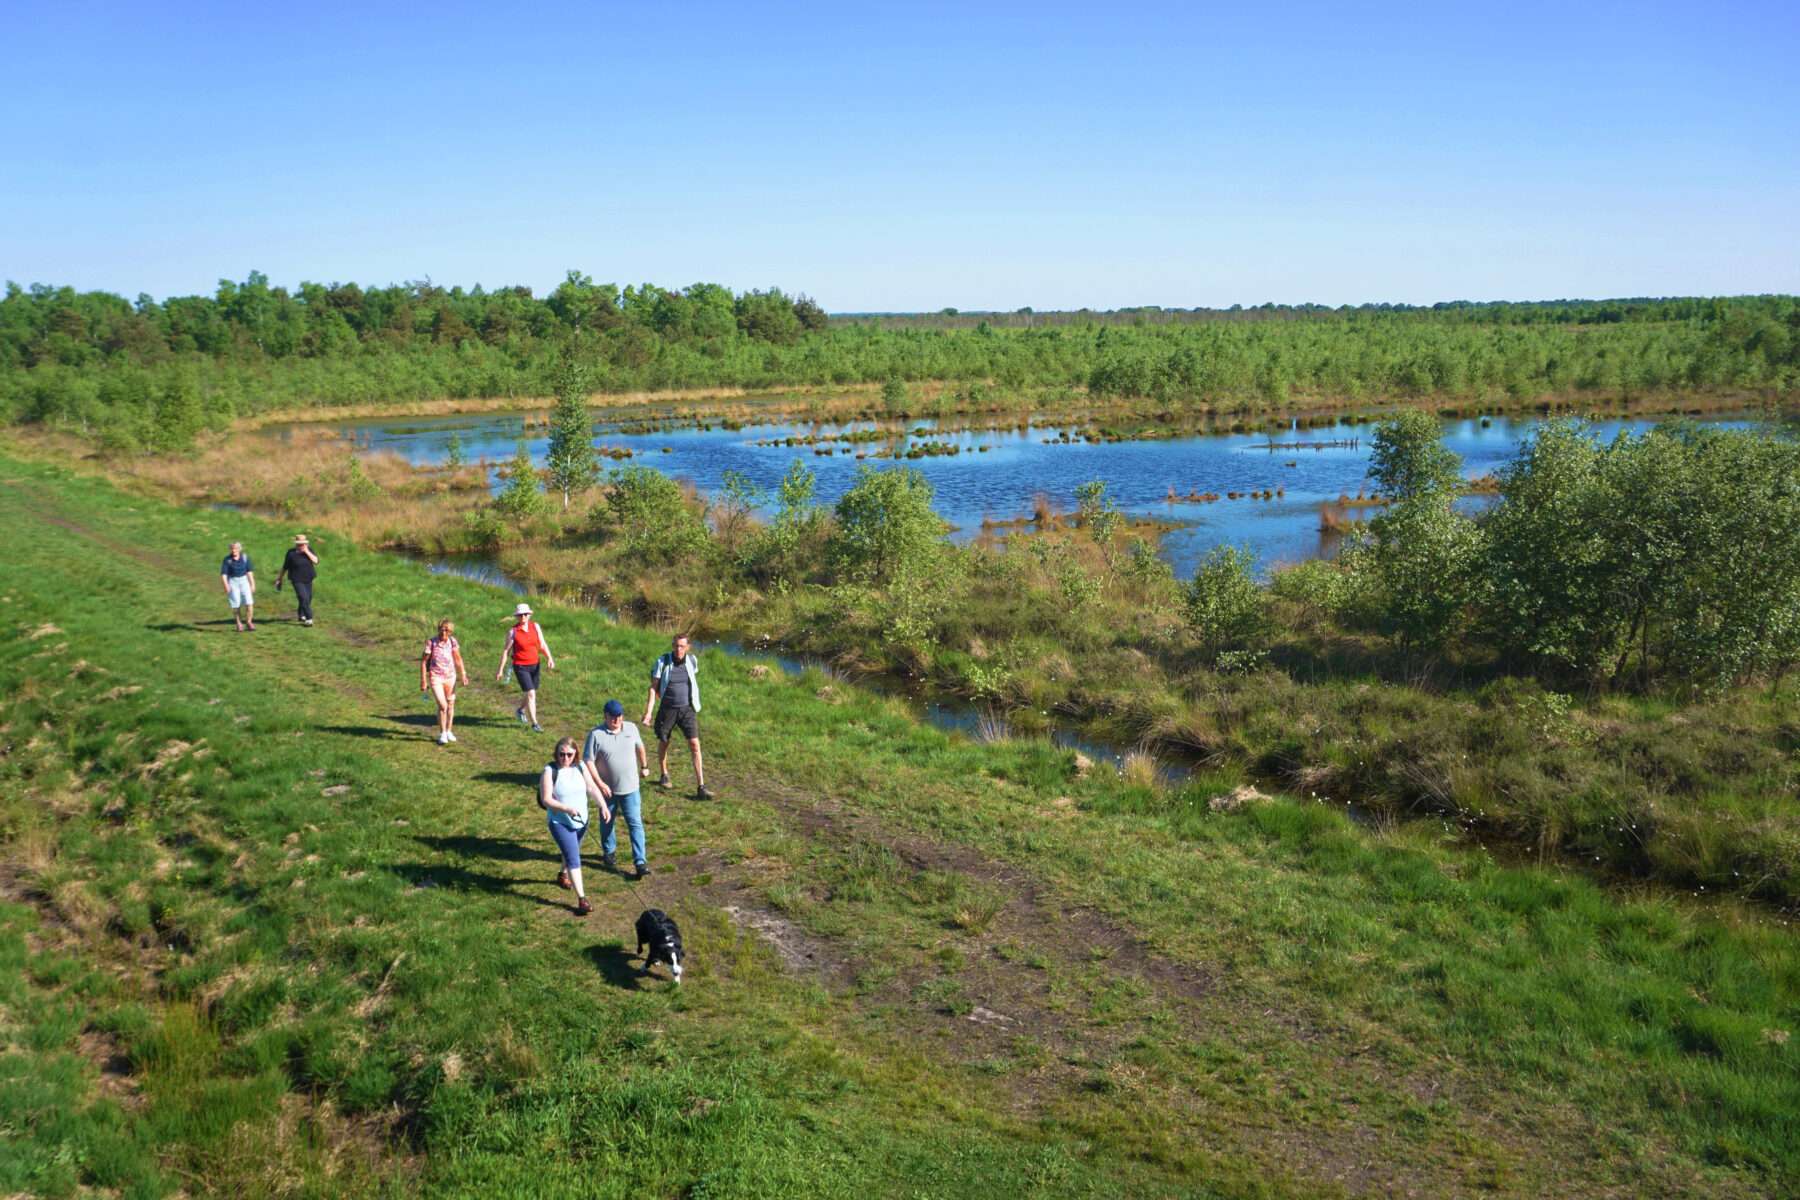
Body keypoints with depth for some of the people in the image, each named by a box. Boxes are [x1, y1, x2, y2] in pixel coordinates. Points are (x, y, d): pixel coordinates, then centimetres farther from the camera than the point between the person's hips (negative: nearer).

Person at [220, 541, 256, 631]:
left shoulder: (245, 557, 1)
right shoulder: (227, 559, -7)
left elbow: (249, 571, 8)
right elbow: (223, 573, -7)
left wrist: (252, 583, 6)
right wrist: (226, 585, -18)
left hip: (244, 580, 2)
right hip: (232, 582, -2)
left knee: (249, 603, -8)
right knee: (236, 605, -1)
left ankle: (249, 622, 9)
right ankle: (239, 625, 12)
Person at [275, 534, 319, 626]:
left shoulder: (309, 550, 1)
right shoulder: (291, 553, -5)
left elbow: (316, 561, -10)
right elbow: (285, 567, 4)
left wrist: (307, 552, -16)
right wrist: (279, 579, 8)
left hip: (308, 579, 4)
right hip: (297, 580, -4)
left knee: (308, 598, 12)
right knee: (304, 598, -16)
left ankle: (301, 616, 32)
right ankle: (309, 618, -14)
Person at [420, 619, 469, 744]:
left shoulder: (452, 641, -3)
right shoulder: (431, 643, -12)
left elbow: (458, 659, 6)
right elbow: (423, 662, -5)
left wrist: (463, 675, -4)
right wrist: (423, 681, -7)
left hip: (450, 676, 4)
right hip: (435, 677, -4)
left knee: (450, 705, 10)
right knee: (442, 705, -12)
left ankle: (448, 732, 27)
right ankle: (442, 734, 3)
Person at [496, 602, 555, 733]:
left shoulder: (535, 626, 0)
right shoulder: (512, 631, -10)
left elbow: (542, 644, 2)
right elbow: (506, 651, -5)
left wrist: (550, 658, -14)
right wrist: (500, 670, -4)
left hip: (534, 665, 5)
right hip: (520, 666, -5)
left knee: (532, 692, 17)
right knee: (530, 694, -11)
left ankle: (521, 711, 47)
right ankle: (534, 723, -3)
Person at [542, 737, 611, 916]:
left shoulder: (580, 767, -2)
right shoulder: (550, 771, -17)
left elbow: (592, 788, 1)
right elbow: (546, 800, -19)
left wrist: (603, 806, -13)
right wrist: (567, 809, -32)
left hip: (581, 820, 6)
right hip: (560, 822, -6)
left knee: (572, 853, 26)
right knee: (573, 859, -13)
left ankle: (563, 876, 55)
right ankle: (582, 899, -13)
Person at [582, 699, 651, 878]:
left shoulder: (631, 728, -1)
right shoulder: (596, 734, -13)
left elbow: (639, 747, 18)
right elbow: (588, 761, -12)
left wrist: (644, 766, 28)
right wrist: (600, 784, -18)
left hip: (631, 789, 1)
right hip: (608, 790, -1)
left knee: (636, 825, -5)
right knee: (607, 823, 18)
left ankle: (641, 862, -5)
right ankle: (608, 853, 41)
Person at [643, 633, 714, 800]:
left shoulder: (692, 661, -1)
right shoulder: (662, 662, -9)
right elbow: (653, 687, -7)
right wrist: (648, 712, -14)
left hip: (687, 709, 1)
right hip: (667, 709, -1)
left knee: (694, 745, -9)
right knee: (663, 742, 14)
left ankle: (700, 787, -9)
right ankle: (664, 775, 42)